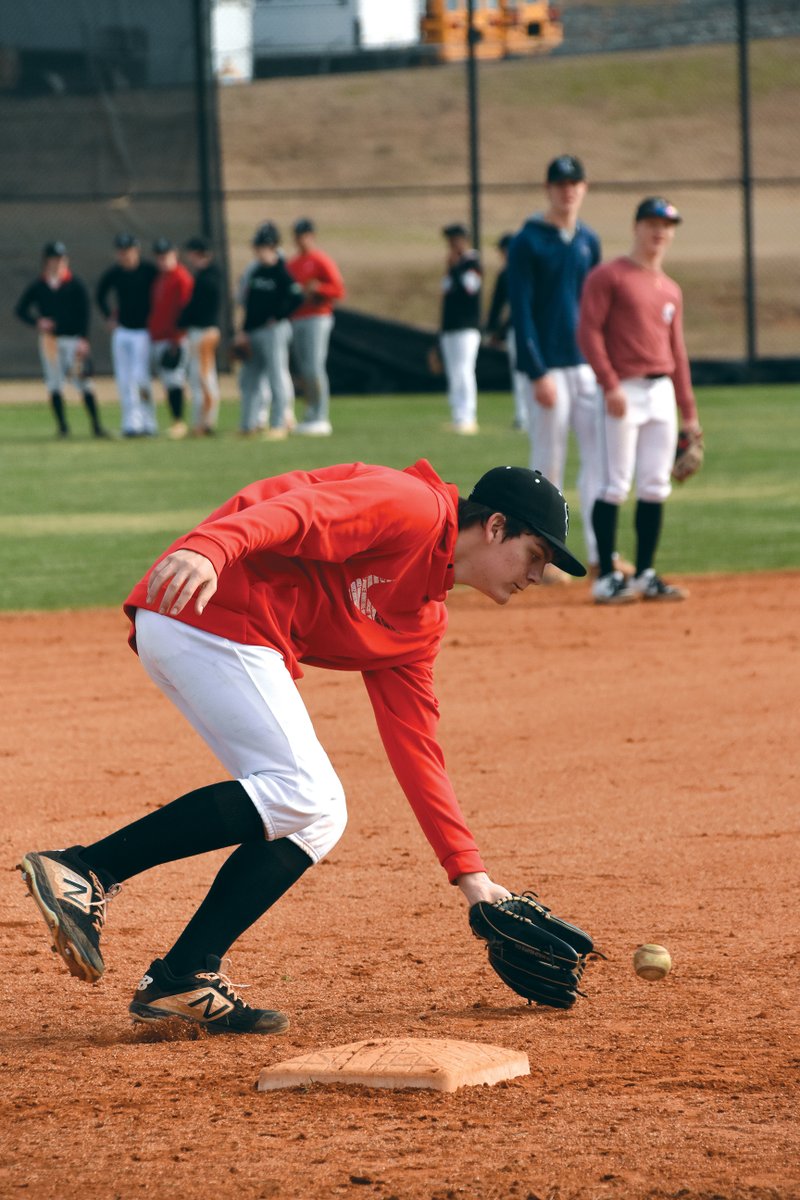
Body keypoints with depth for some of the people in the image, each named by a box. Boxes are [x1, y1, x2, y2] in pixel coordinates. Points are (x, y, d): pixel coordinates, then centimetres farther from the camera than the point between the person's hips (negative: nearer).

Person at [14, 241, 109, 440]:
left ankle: (96, 425, -6)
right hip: (49, 340, 2)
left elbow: (84, 314, -4)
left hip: (73, 339, -2)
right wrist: (37, 323, -11)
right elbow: (20, 309, 7)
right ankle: (62, 426, 11)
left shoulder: (75, 285, -1)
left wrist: (83, 340, -14)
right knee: (54, 384, 3)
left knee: (83, 382, -8)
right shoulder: (37, 287, 4)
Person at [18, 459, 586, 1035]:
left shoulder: (423, 622, 22)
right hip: (206, 610, -10)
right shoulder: (411, 507, -5)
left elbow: (415, 748, 22)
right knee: (300, 791, -16)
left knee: (319, 818, 6)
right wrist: (209, 549, -40)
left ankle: (181, 981, -1)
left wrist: (470, 874, 19)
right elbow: (294, 511, -20)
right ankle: (86, 869, -19)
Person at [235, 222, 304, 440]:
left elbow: (297, 297, -19)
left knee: (277, 376, -5)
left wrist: (279, 316, -14)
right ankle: (248, 425, 17)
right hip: (253, 332, 9)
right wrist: (243, 331, 12)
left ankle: (279, 424, -3)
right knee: (249, 379, 11)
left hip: (273, 331, -9)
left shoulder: (280, 272, -10)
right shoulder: (255, 272, 14)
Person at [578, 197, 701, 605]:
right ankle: (607, 578, -4)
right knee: (615, 486, -8)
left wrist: (688, 410, 16)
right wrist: (610, 385, -18)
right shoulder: (608, 276, -3)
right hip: (625, 392, -7)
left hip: (663, 391, 7)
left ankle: (645, 575, 12)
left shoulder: (670, 290, 18)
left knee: (655, 488, 6)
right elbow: (588, 332, -10)